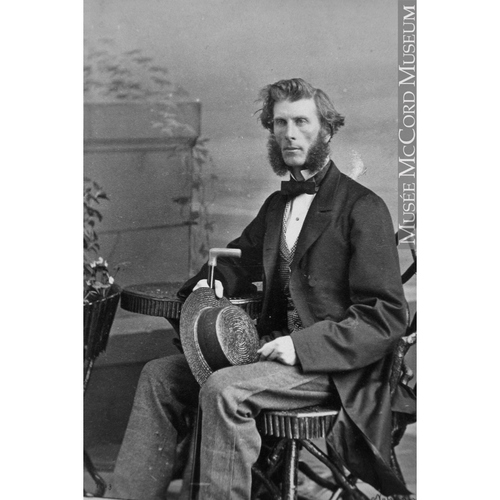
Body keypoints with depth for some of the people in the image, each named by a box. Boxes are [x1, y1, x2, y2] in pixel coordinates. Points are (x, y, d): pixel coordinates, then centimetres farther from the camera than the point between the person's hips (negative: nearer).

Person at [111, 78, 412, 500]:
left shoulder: (363, 208, -9)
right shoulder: (277, 205, 15)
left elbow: (388, 317, -15)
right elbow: (240, 258, 32)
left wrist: (301, 346, -22)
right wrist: (213, 282, 7)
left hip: (332, 364, -8)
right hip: (275, 345, 8)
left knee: (224, 389, -30)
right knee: (160, 375, -1)